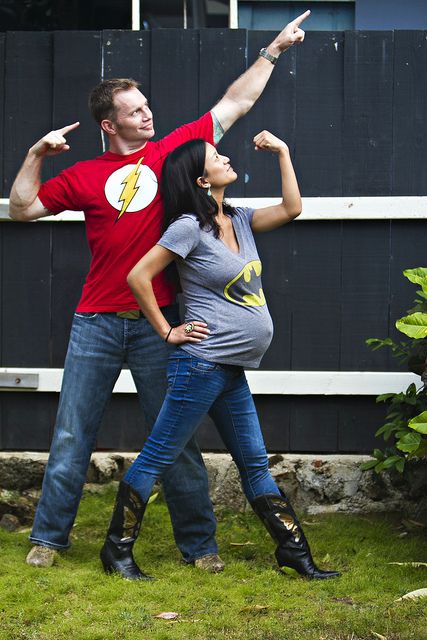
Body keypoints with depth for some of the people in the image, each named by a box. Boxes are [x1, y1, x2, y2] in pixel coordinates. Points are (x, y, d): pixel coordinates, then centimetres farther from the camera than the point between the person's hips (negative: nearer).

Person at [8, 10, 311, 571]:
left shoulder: (172, 152, 5)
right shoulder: (83, 176, 5)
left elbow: (235, 103, 10)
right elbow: (22, 208, 10)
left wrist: (273, 51, 10)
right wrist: (37, 155, 0)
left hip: (158, 324, 0)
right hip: (97, 324, 0)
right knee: (72, 435, 6)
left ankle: (199, 544, 12)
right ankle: (48, 536, 17)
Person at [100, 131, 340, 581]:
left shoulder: (238, 221, 12)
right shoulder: (190, 227, -11)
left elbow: (291, 209, 14)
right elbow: (138, 276, -12)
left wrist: (282, 152, 11)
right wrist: (167, 331, -8)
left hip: (233, 372, 9)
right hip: (202, 364, -9)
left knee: (255, 464, 13)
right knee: (158, 457, -2)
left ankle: (294, 551, 17)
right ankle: (116, 549, 5)